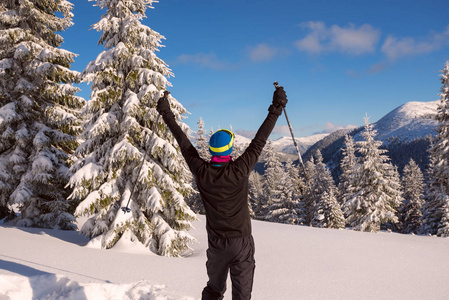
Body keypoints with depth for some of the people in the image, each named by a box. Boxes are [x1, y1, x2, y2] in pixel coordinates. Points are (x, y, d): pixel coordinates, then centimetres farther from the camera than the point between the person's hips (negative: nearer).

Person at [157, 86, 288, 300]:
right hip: (241, 242, -3)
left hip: (215, 243, 3)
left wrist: (167, 115, 9)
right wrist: (276, 109, -7)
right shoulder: (239, 171, -19)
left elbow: (184, 144, -2)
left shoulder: (201, 172, -12)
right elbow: (259, 142, -14)